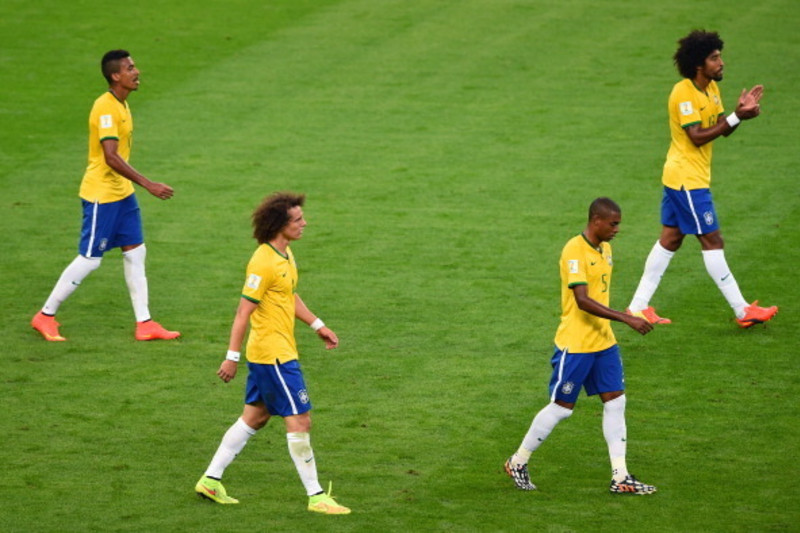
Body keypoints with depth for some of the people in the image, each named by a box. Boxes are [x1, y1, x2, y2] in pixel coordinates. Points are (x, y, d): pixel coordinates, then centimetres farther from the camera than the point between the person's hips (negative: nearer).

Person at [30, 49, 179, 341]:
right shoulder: (106, 108, -22)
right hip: (101, 195, -9)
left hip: (122, 193, 9)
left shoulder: (120, 104, 9)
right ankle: (45, 316, 10)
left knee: (135, 252, 8)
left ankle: (144, 323, 12)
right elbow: (111, 157, -28)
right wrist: (149, 185, -30)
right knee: (90, 259, -3)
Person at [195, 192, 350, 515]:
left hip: (273, 353, 10)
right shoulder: (264, 263, -21)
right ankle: (316, 497, 0)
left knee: (255, 417, 16)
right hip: (273, 353, -10)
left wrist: (317, 325, 23)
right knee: (299, 421, -6)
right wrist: (232, 357, -18)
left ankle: (211, 479, 22)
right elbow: (243, 312, -19)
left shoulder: (285, 255, 10)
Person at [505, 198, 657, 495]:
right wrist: (627, 319, -32)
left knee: (615, 402, 3)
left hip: (604, 342, 8)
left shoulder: (604, 249, 9)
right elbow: (582, 300, -28)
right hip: (575, 345, -8)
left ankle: (620, 477, 5)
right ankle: (518, 463, 18)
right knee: (561, 407, 1)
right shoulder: (574, 251, -20)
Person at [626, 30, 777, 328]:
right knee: (712, 242, -4)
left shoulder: (711, 88, 10)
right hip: (687, 178, -10)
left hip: (691, 177, 10)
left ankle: (638, 307, 15)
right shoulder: (684, 93, -19)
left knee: (670, 240, 11)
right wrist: (736, 117, -25)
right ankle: (743, 312, 0)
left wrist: (740, 111, -10)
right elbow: (697, 136, -23)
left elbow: (723, 129, 9)